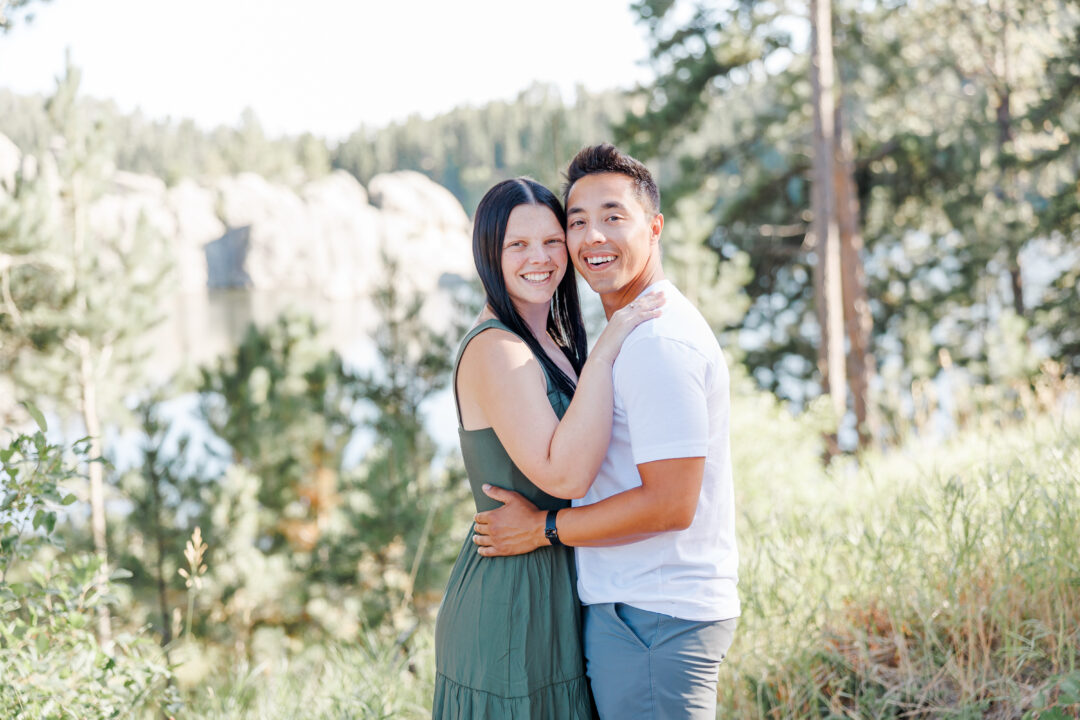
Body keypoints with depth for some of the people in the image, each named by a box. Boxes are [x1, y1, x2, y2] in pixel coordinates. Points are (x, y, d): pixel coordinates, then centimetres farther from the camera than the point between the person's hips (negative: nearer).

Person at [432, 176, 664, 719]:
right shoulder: (494, 349, -18)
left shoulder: (549, 341, 11)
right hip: (510, 602, -9)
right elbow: (564, 474, -27)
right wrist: (603, 353, -25)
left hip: (556, 595, 9)